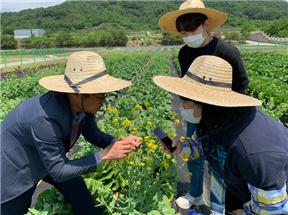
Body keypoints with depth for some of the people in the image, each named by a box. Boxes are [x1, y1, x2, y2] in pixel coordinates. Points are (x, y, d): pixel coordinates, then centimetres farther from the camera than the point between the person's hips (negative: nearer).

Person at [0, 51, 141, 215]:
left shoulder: (84, 104, -22)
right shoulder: (45, 119, -42)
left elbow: (92, 133, -4)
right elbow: (58, 172, -32)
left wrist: (119, 142, -21)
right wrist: (104, 155, -35)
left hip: (49, 159, 6)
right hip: (16, 167, -6)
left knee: (83, 201, 11)